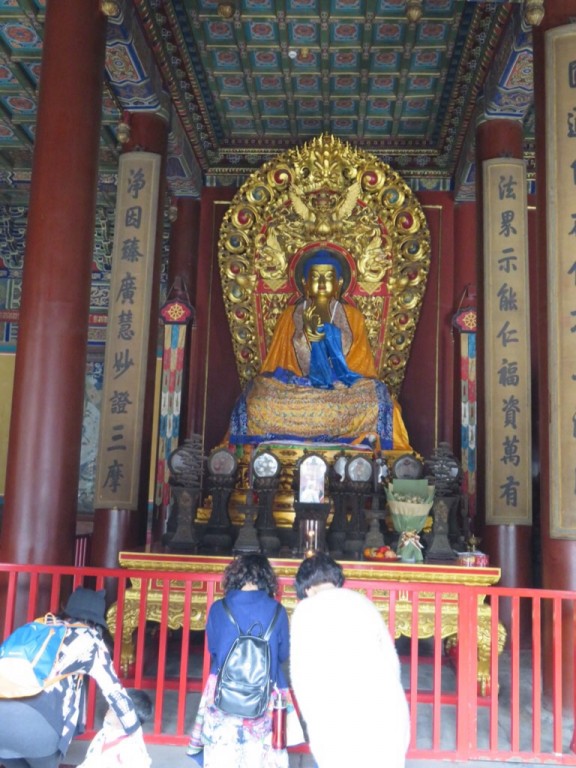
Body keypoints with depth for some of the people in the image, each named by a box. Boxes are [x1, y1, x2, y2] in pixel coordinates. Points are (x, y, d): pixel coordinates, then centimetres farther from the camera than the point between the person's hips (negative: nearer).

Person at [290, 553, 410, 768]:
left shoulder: (306, 609, 6)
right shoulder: (363, 601, 17)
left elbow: (301, 673, 2)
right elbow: (391, 660, 15)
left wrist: (314, 721, 11)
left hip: (337, 718, -4)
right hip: (386, 710, 4)